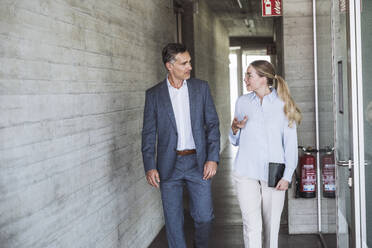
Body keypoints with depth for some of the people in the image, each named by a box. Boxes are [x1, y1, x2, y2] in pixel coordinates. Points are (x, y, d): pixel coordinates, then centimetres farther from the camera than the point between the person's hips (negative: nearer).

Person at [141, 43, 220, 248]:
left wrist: (213, 158, -6)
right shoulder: (154, 94, 1)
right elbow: (149, 134, 2)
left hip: (198, 162, 1)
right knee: (173, 222, 5)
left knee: (204, 217, 2)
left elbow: (212, 124, 4)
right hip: (169, 165, 0)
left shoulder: (201, 88, 4)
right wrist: (150, 167, -7)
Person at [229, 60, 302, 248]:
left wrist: (287, 176, -6)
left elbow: (290, 142, 0)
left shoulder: (283, 104, -1)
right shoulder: (242, 102, 8)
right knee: (252, 225, -8)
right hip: (246, 171, 1)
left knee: (272, 224, 7)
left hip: (273, 173, -1)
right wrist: (235, 128, -5)